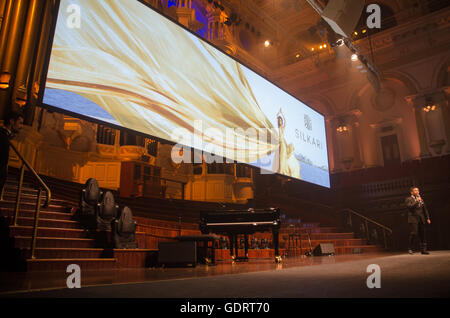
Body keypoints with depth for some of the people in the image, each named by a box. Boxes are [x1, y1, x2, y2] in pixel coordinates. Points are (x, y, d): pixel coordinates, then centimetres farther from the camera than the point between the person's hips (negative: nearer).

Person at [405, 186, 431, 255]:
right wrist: (417, 201, -18)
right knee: (413, 234, -11)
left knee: (422, 234, 4)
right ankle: (410, 249, -1)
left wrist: (428, 218, 14)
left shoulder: (421, 199, 19)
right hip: (413, 219, -6)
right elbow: (410, 206, -17)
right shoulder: (408, 199, 1)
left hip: (421, 219, 6)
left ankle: (423, 250, 10)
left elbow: (425, 209, 20)